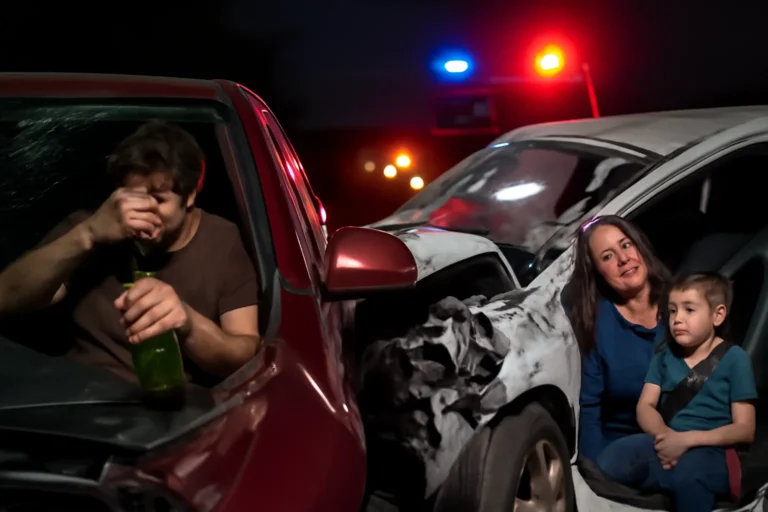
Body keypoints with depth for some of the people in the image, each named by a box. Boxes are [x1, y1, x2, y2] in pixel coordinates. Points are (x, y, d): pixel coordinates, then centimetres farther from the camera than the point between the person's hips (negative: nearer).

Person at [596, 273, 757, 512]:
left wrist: (687, 439, -18)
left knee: (687, 473, -38)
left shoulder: (734, 359, 0)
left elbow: (745, 429, -5)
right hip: (666, 444, 4)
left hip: (711, 451, -4)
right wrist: (664, 434, -17)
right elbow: (645, 406, 7)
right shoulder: (665, 356, 14)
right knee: (611, 459, -26)